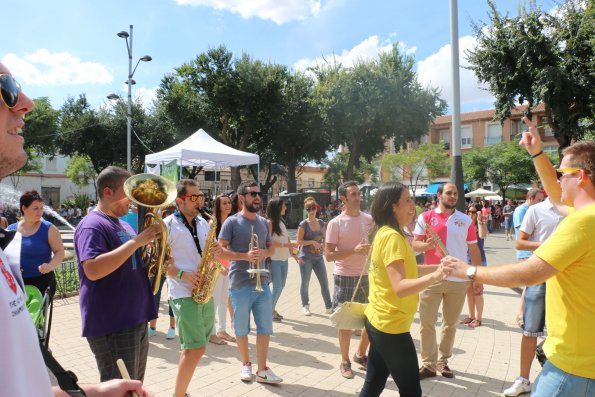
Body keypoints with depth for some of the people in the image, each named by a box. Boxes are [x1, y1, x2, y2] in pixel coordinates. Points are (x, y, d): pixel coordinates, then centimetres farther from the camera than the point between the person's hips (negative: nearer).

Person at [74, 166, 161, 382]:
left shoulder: (123, 224, 16)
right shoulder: (92, 225, -13)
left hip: (136, 320, 9)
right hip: (111, 325, -9)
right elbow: (93, 270, -28)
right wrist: (137, 241, -25)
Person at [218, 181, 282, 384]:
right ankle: (246, 364, 28)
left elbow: (271, 247, 18)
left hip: (262, 282, 5)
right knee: (241, 327, 9)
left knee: (265, 327, 6)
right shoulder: (232, 222, -7)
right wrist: (246, 255, -23)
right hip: (240, 284, -5)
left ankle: (262, 369, 16)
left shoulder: (263, 222, 11)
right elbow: (220, 250, -12)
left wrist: (263, 252, -6)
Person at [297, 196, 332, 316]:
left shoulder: (321, 223, 6)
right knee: (305, 283, 5)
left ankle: (329, 307, 14)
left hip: (318, 257, 4)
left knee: (324, 283, 5)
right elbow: (299, 241, -9)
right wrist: (312, 242, -18)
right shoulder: (303, 224, -8)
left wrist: (323, 244, -5)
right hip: (306, 258, -4)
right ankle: (305, 306, 22)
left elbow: (324, 238, 16)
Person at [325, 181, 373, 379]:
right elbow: (328, 255, -12)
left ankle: (361, 354, 35)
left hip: (367, 275, 4)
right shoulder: (335, 223, -9)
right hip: (345, 277, -4)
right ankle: (345, 362, 23)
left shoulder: (369, 219, 3)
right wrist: (354, 250, -22)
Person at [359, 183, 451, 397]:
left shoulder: (386, 233, 9)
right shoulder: (392, 237, -21)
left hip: (378, 321, 9)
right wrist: (435, 276, -39)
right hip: (391, 326, -9)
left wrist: (438, 267, 8)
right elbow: (400, 287, -29)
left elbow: (404, 270, 17)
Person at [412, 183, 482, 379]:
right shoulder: (426, 217, 0)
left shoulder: (466, 220, 6)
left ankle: (443, 361, 28)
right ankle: (428, 364, 13)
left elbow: (474, 250, 9)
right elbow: (414, 244, 0)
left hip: (458, 280, 2)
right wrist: (427, 245, -22)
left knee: (451, 324, 13)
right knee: (427, 323, 0)